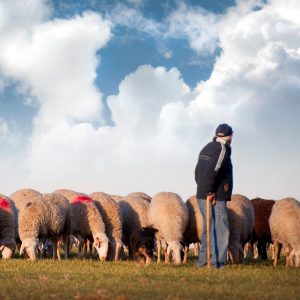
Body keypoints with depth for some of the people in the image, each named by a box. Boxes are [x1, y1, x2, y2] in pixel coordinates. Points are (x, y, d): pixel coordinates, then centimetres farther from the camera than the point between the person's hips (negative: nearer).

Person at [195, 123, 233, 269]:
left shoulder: (207, 148, 17)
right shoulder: (222, 150, -13)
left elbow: (198, 172, 19)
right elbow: (211, 171, -25)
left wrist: (205, 190, 15)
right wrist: (209, 192, -18)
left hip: (202, 197, 9)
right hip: (215, 198, -9)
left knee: (209, 229, 17)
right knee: (221, 231, -5)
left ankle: (203, 260, 20)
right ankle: (217, 263, -7)